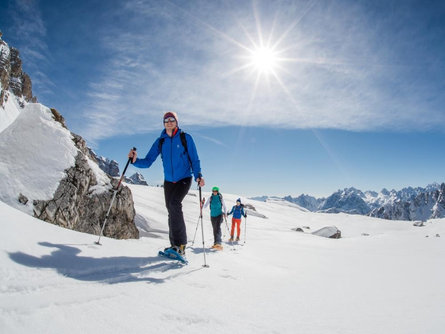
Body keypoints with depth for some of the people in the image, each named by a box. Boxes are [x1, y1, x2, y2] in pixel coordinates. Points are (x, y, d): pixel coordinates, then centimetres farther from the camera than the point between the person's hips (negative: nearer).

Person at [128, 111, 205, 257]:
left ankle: (180, 244, -21)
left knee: (174, 203, -26)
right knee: (171, 212, 5)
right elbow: (148, 161, 0)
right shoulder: (160, 141, 4)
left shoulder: (185, 138, -5)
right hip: (168, 181, 5)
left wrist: (198, 175, -19)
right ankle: (175, 245, 17)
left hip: (184, 179, -4)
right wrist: (135, 160, -20)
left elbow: (194, 159, -3)